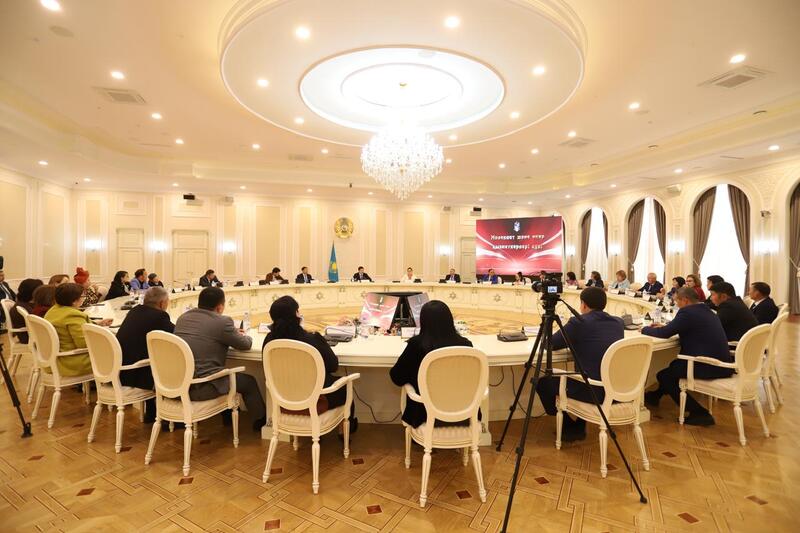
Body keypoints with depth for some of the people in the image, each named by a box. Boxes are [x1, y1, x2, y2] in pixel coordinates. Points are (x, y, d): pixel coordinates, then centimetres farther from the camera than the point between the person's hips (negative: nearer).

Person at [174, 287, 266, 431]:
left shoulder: (183, 317, 7)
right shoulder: (222, 322, -15)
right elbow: (246, 344, -2)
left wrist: (233, 334, 24)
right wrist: (244, 336, 21)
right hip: (200, 388, -8)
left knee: (226, 374, 31)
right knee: (249, 381, 12)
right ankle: (261, 421, 29)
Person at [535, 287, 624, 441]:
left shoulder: (578, 322, -11)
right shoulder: (618, 322, 7)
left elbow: (550, 344, -2)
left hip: (593, 391, -7)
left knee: (541, 381, 13)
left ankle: (570, 427, 23)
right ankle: (579, 426, 37)